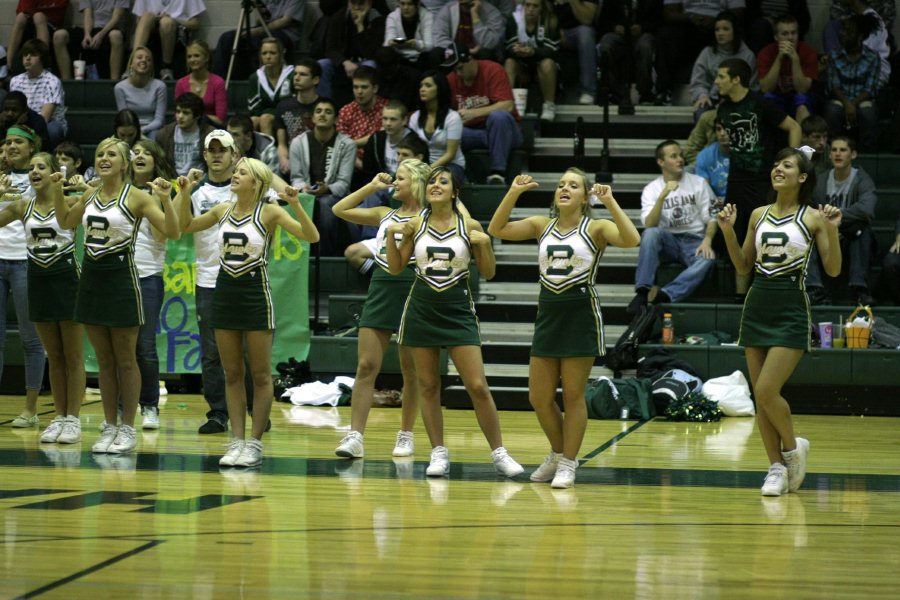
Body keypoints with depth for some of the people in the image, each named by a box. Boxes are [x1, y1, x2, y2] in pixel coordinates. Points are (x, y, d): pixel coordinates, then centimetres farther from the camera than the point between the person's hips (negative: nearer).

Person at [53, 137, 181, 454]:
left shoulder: (136, 196, -9)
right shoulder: (90, 195, 9)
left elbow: (173, 232, -15)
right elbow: (65, 222, 26)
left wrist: (165, 199, -27)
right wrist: (58, 192, 14)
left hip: (121, 277, -6)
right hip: (92, 277, 6)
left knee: (125, 360, 2)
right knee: (104, 360, 10)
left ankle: (128, 429, 7)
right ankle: (110, 426, 15)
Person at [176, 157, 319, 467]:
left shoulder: (269, 212, -8)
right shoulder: (223, 210, 6)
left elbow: (312, 236, -16)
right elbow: (186, 226, 22)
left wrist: (296, 205, -29)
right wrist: (185, 195, 8)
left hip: (255, 293, -5)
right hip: (225, 293, 5)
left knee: (260, 375, 1)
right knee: (232, 375, 7)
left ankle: (255, 442, 6)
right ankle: (237, 441, 11)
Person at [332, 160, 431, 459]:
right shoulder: (384, 214, 14)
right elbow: (340, 210, 15)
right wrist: (372, 186, 12)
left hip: (411, 292, -4)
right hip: (381, 290, 5)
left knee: (410, 371, 5)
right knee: (366, 366, -4)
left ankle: (406, 435, 17)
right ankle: (355, 436, -7)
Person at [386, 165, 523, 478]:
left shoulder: (469, 226, -3)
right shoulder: (415, 225, 3)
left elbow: (488, 273, 2)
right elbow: (395, 268, 8)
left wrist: (485, 243, -15)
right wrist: (391, 236, -6)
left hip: (458, 310, -2)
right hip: (422, 308, 2)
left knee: (478, 387, -6)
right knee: (428, 387, 4)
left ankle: (499, 453, 1)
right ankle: (438, 453, 12)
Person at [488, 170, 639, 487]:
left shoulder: (595, 228, -4)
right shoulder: (542, 225, 8)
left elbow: (631, 240, -22)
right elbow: (496, 229, -2)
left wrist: (610, 203, -26)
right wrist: (513, 193, -12)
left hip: (581, 315, -5)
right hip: (548, 314, 5)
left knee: (573, 396, 1)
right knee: (538, 398, 7)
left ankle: (568, 464, 12)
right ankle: (558, 453, 29)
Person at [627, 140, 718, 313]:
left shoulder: (699, 183, 7)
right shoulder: (651, 189, 5)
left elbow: (711, 218, 5)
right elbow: (649, 225, -10)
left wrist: (707, 241, -16)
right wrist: (663, 195, -21)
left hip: (694, 240, 0)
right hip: (668, 241, 0)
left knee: (707, 260, -35)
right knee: (651, 234, -34)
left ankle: (665, 295, -48)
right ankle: (643, 291, -38)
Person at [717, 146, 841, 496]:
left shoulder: (813, 218, -4)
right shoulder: (759, 215, 9)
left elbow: (833, 270, -5)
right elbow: (743, 266, 15)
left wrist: (832, 230, -18)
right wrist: (728, 231, 2)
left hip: (791, 310, -5)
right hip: (757, 306, 5)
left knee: (767, 391, -14)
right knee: (760, 395, 4)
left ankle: (793, 447, 12)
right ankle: (777, 467, 15)